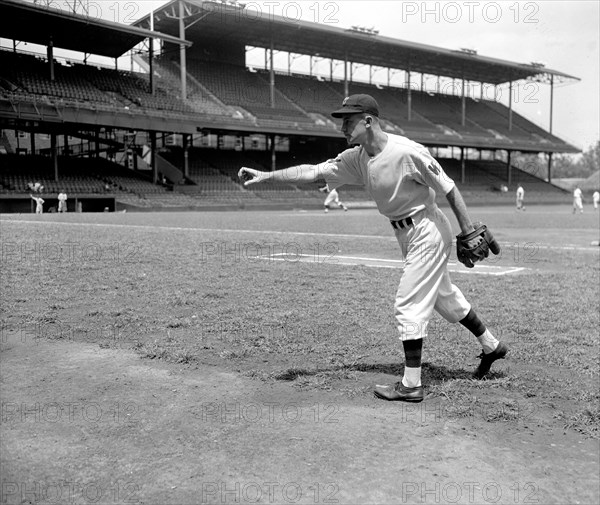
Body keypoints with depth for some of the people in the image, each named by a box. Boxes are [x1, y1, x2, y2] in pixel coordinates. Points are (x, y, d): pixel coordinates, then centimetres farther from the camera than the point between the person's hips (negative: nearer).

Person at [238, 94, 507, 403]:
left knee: (408, 305, -7)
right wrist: (266, 176, -14)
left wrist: (469, 233, -14)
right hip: (406, 235, 9)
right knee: (444, 296, 20)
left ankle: (411, 385, 3)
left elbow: (448, 188, -18)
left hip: (427, 232, -9)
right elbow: (312, 172, -5)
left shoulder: (407, 152, -24)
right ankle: (491, 346, 39)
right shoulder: (355, 158, -2)